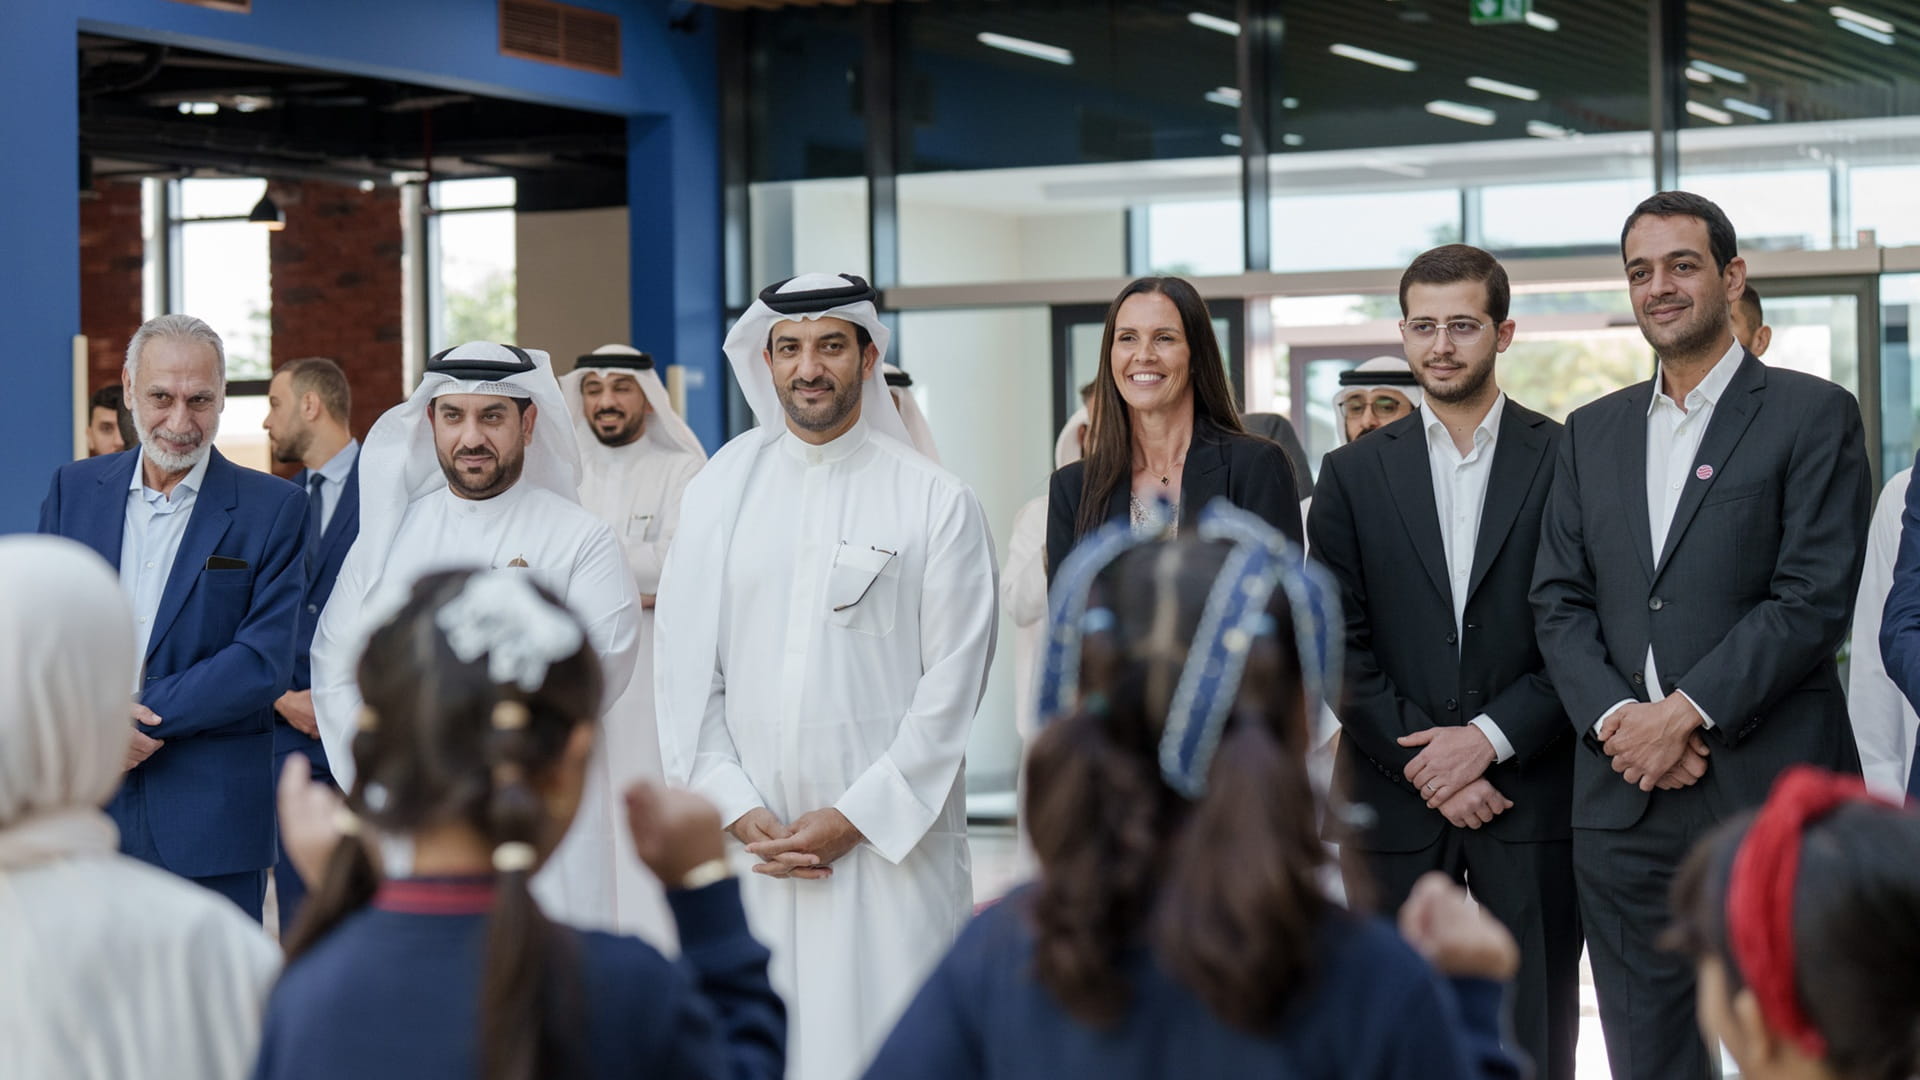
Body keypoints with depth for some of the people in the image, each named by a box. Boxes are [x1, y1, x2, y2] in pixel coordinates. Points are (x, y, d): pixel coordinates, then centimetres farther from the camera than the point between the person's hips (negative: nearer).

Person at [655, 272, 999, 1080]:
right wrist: (738, 810, -2)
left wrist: (855, 817, -8)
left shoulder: (936, 503, 1)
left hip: (888, 839, -2)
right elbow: (684, 671, 9)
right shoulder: (717, 492, 10)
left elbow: (953, 681, -2)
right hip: (749, 839, 3)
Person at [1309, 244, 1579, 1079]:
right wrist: (1423, 763, -7)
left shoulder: (1566, 460, 3)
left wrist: (1491, 737, -11)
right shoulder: (1354, 474, 8)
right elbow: (1339, 643, 3)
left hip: (1531, 797, -1)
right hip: (1395, 800, 2)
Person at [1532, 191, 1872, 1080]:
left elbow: (1813, 599, -9)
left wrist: (1686, 712, -15)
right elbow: (1558, 601, 10)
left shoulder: (1812, 416, 0)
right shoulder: (1591, 433, 16)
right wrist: (1616, 719, -7)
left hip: (1766, 802, -5)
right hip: (1622, 801, 5)